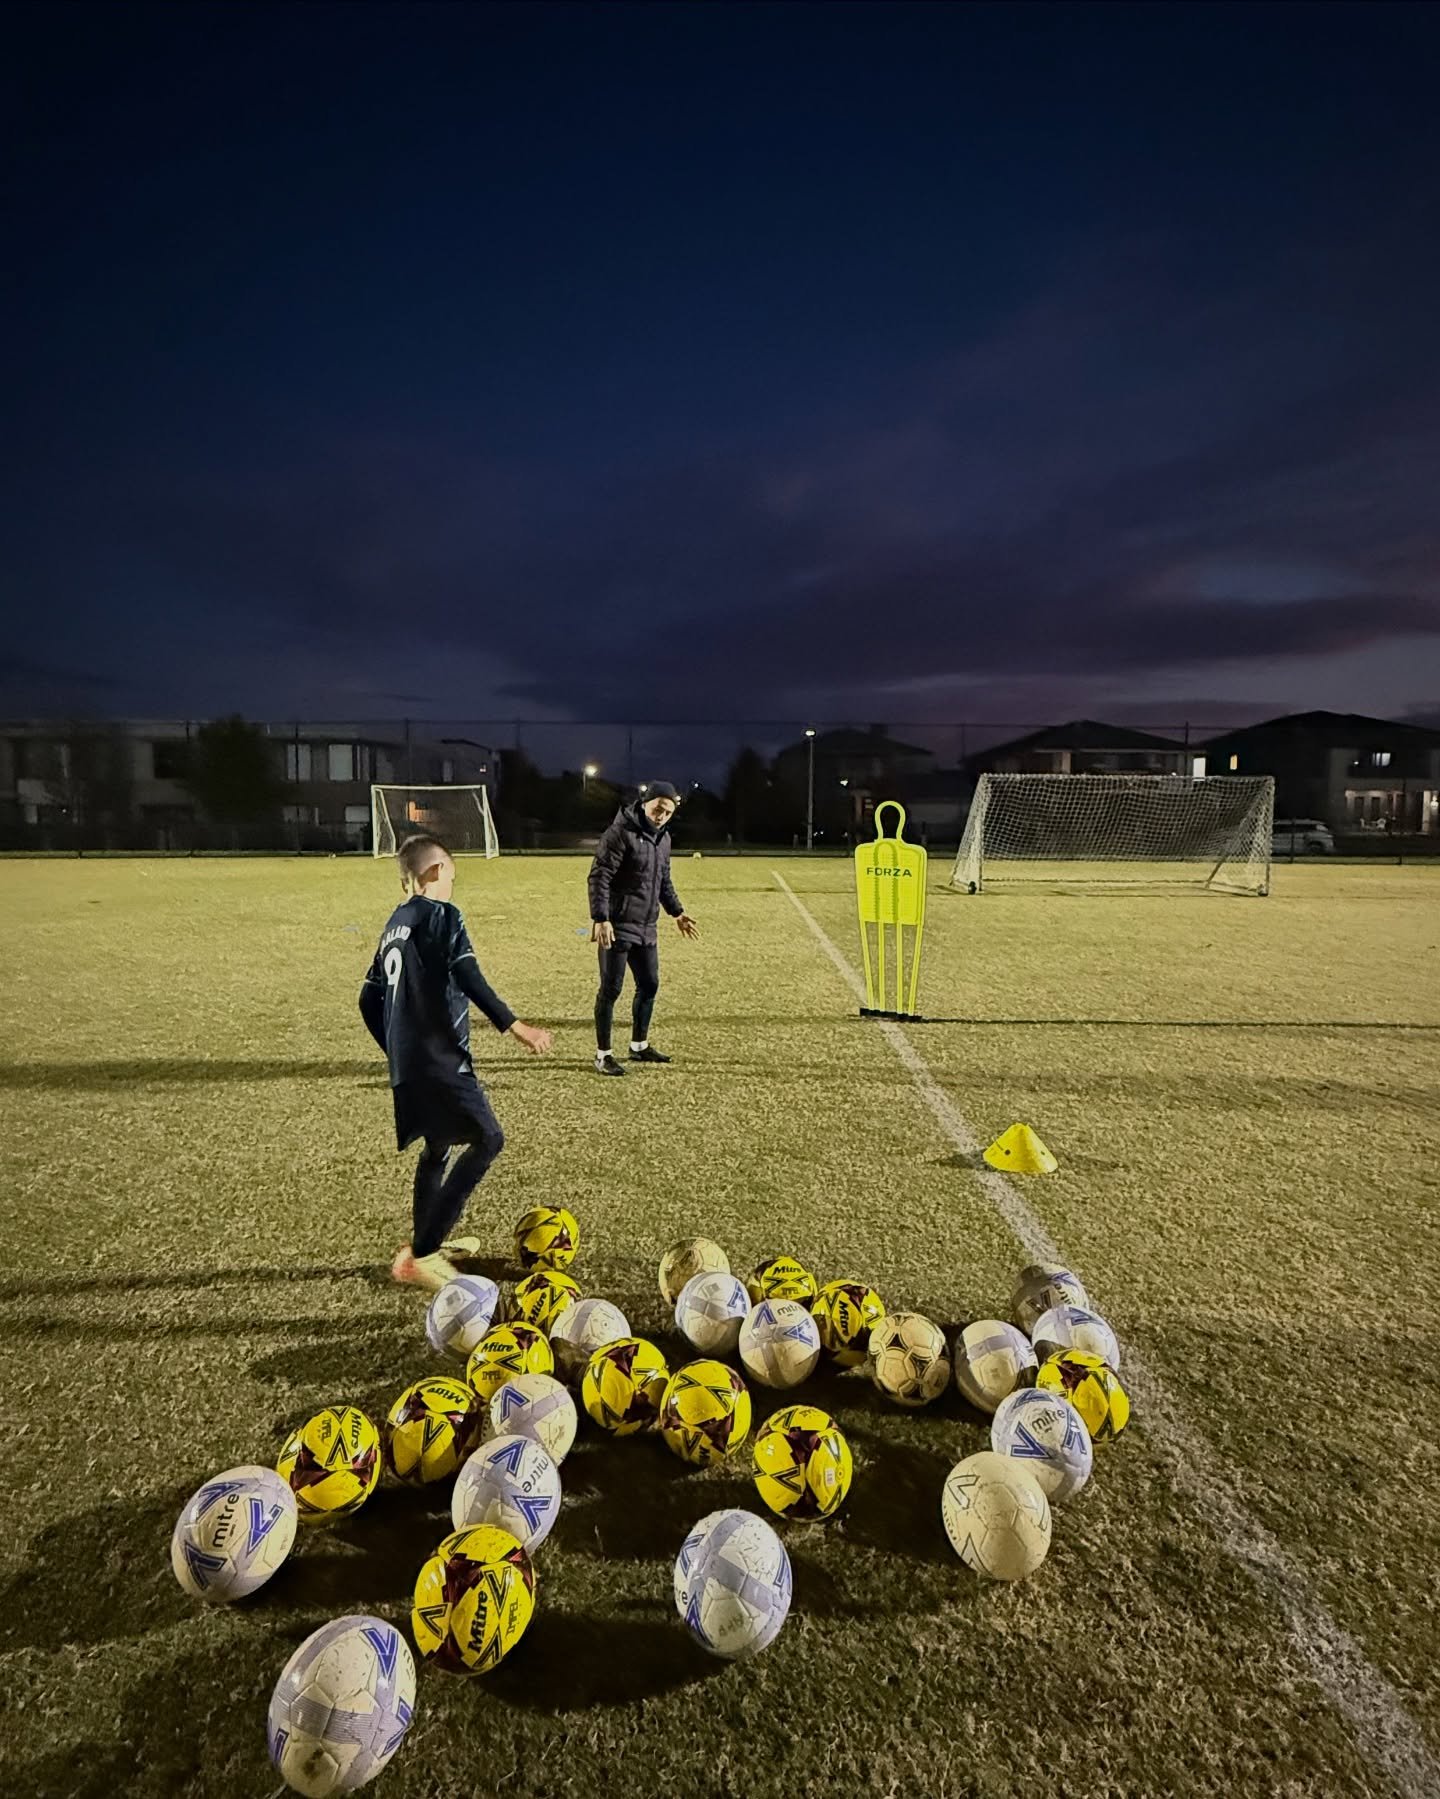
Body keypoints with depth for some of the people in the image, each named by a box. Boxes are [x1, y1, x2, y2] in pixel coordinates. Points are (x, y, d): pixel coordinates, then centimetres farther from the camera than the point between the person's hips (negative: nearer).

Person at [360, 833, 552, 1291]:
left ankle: (423, 1245, 34)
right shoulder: (441, 914, -7)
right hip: (441, 1059, -9)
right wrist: (513, 1025, -26)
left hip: (406, 1065, 9)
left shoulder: (394, 925, 17)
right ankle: (420, 1255, -10)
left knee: (437, 1148, 23)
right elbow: (468, 977, -22)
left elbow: (369, 1000, 20)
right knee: (487, 1140, -7)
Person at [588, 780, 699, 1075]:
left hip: (646, 929, 8)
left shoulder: (663, 837, 11)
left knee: (649, 985, 15)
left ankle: (639, 1046, 32)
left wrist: (677, 911, 26)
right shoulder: (621, 832, -15)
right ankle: (603, 1054, 10)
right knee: (610, 989, -1)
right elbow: (599, 877, -19)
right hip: (617, 928, -8)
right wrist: (601, 918, -26)